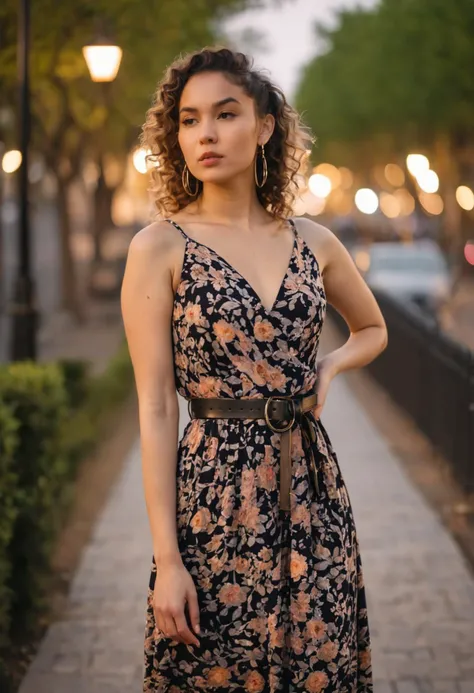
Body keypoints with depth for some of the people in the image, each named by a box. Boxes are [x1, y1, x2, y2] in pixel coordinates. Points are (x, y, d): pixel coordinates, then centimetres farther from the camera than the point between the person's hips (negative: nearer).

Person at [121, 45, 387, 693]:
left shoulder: (313, 243, 6)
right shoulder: (160, 247, -5)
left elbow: (373, 330, 25)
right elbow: (155, 408, -8)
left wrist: (327, 369, 2)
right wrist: (166, 558, -12)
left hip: (312, 481, 4)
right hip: (215, 492, -3)